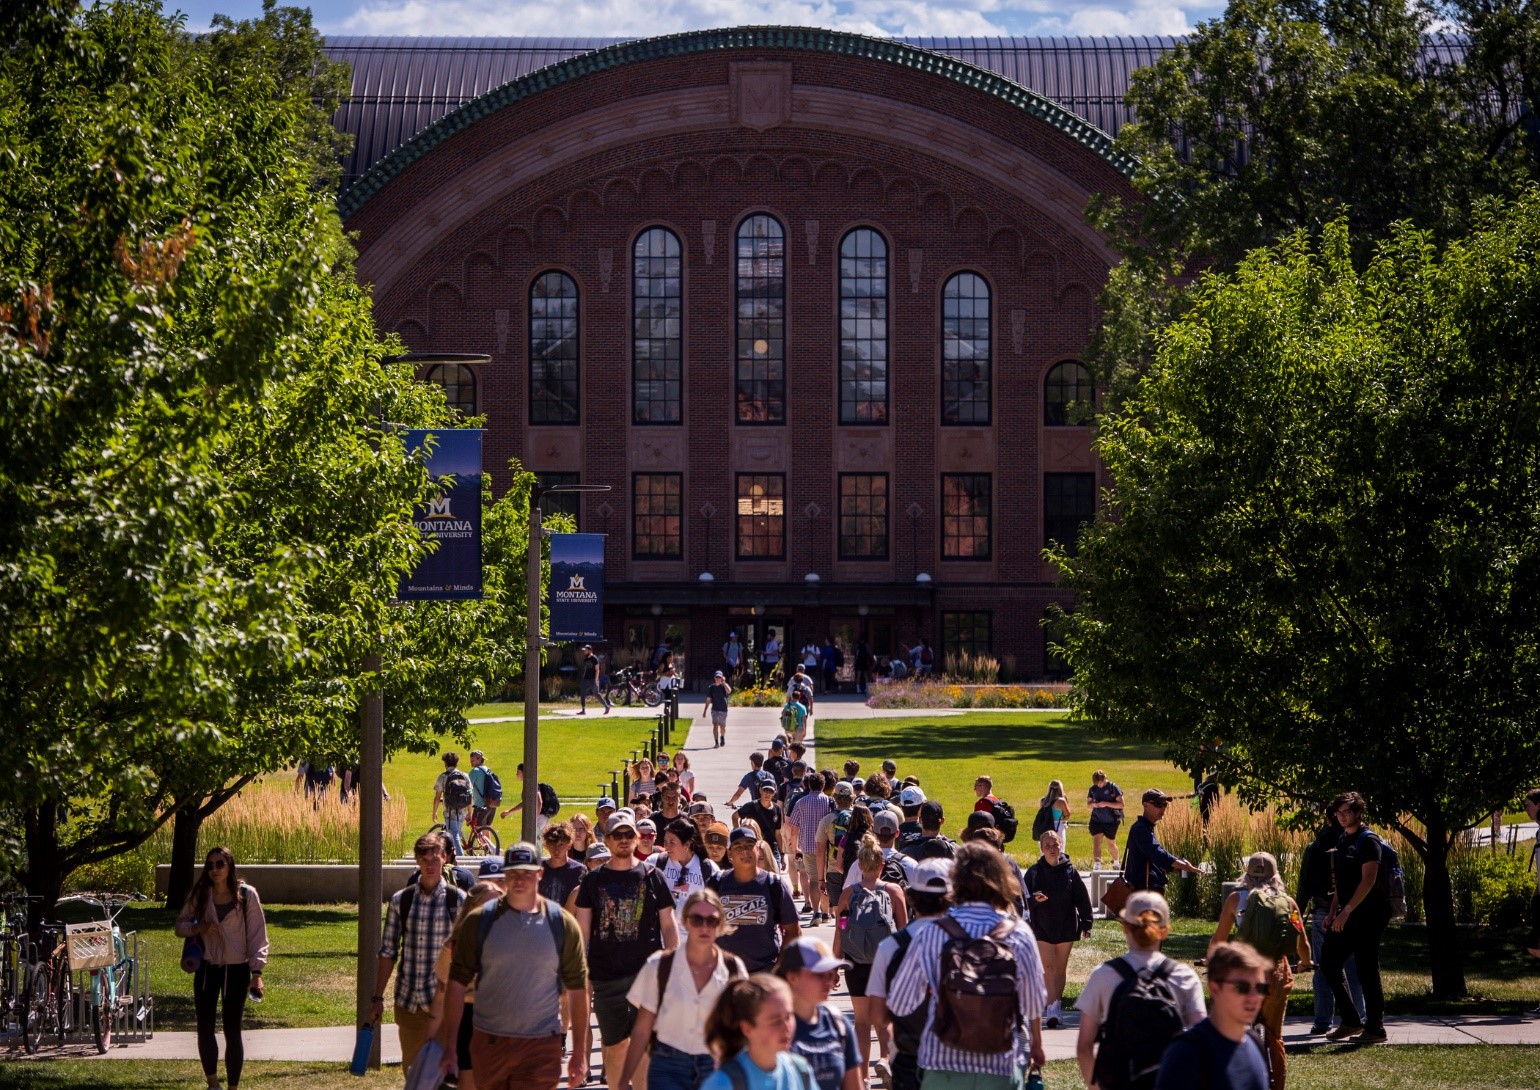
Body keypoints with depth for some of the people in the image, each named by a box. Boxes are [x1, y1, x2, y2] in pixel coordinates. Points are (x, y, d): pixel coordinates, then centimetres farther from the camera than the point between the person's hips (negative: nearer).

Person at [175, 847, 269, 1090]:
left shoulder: (246, 895, -9)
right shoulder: (199, 895, -1)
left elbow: (257, 934, -7)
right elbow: (180, 926, 7)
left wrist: (257, 972, -14)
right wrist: (198, 927, -16)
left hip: (236, 970, -3)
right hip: (207, 969, 3)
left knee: (232, 1031, 0)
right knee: (204, 1028, 8)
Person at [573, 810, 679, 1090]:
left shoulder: (652, 877, 5)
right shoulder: (593, 880, 8)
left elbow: (669, 926, 8)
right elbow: (582, 931, 10)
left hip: (647, 973, -2)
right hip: (606, 975, 2)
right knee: (615, 1046, 7)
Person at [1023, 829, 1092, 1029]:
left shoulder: (1070, 871, -1)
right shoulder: (1034, 872, -2)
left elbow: (1083, 898, 3)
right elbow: (1023, 897, 0)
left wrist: (1085, 924, 1)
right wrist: (1033, 899, -22)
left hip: (1066, 927, 1)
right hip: (1042, 927, -1)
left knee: (1060, 968, 10)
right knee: (1048, 967, -10)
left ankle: (1056, 1004, 23)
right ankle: (1052, 1008, -16)